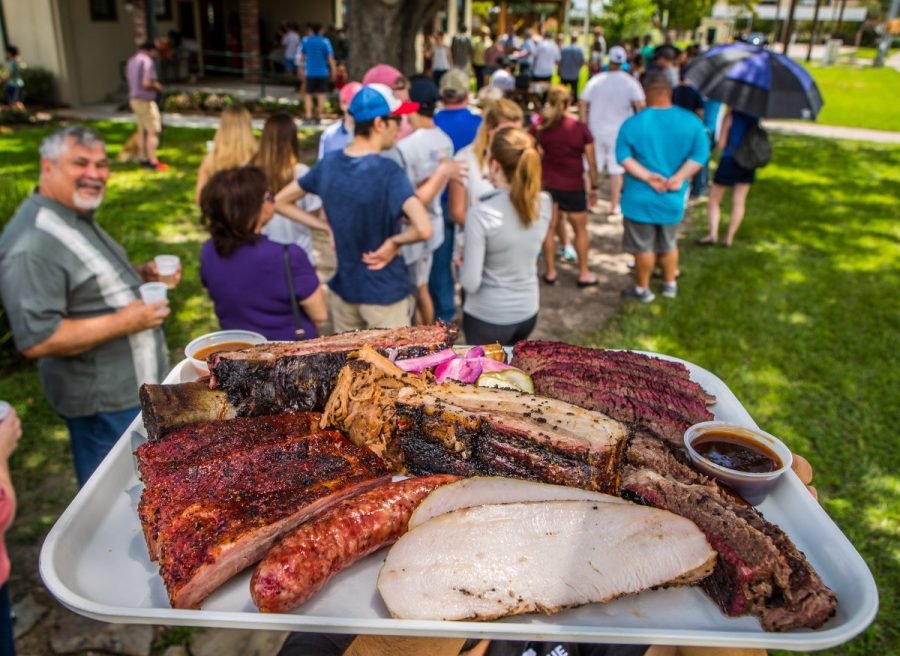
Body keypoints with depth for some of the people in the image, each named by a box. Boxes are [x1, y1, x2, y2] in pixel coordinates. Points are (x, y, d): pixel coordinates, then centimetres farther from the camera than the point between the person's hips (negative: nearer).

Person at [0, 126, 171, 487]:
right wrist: (122, 322, -26)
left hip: (135, 383, 10)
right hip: (105, 399, -10)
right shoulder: (34, 244, -25)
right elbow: (36, 339, -28)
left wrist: (139, 274, 3)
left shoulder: (77, 217, 7)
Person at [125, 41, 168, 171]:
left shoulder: (131, 61, 13)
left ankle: (143, 158, 20)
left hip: (134, 99, 9)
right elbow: (146, 83, -24)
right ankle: (153, 162, -7)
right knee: (153, 131, -5)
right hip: (145, 100, -9)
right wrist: (157, 86, -5)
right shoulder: (147, 61, -16)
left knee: (142, 130, 14)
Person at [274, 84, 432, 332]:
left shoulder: (328, 163, -3)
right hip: (384, 293, -6)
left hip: (343, 289, 6)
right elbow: (423, 229, -37)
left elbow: (280, 202, 9)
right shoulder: (388, 172, -23)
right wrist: (393, 242, -18)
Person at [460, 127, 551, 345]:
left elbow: (471, 283, -22)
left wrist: (462, 262, 1)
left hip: (488, 318, -5)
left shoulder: (481, 214, -24)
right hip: (528, 311, 5)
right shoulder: (544, 203, -8)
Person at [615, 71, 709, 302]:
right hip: (673, 197, 3)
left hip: (641, 197, -3)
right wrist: (678, 178, -15)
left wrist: (647, 176, -20)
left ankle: (642, 289, 24)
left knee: (643, 247, 10)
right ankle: (670, 284, 36)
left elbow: (623, 156, -17)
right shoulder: (691, 121, -3)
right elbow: (701, 154, -9)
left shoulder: (632, 123, -11)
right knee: (668, 244, 22)